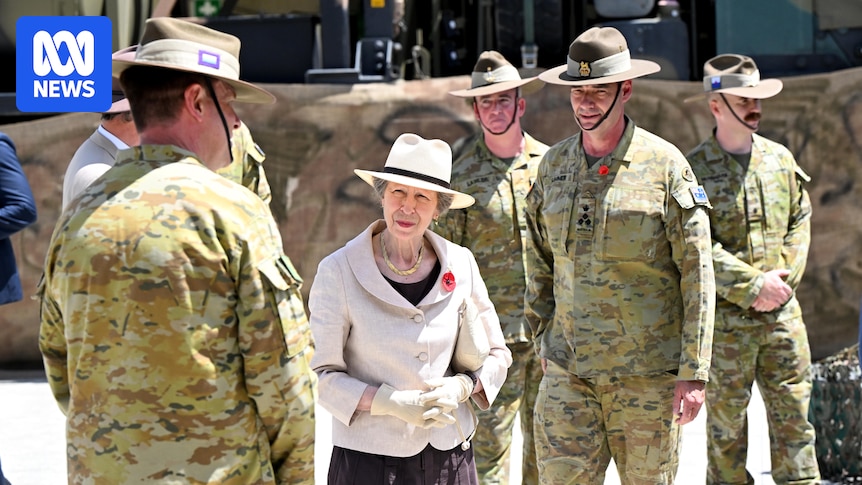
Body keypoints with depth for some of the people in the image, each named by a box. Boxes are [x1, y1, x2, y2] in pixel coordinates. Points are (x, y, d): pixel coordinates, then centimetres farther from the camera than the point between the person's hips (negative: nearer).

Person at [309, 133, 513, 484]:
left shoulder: (461, 264, 1)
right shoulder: (339, 272, -8)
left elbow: (497, 356, 9)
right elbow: (322, 376, -8)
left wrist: (460, 387, -10)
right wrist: (393, 403, -20)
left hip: (449, 456, 3)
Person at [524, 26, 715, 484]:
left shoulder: (664, 164, -5)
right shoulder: (553, 164, 7)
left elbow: (697, 274, -6)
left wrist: (694, 373, -10)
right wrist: (544, 339, 13)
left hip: (648, 373, -3)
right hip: (568, 370, 3)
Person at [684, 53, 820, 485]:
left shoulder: (780, 159, 9)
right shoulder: (694, 169, -7)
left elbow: (800, 221, 12)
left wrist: (783, 277, -3)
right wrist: (754, 286, -16)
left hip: (783, 311, 4)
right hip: (725, 318, -4)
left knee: (793, 411, 6)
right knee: (726, 417, 5)